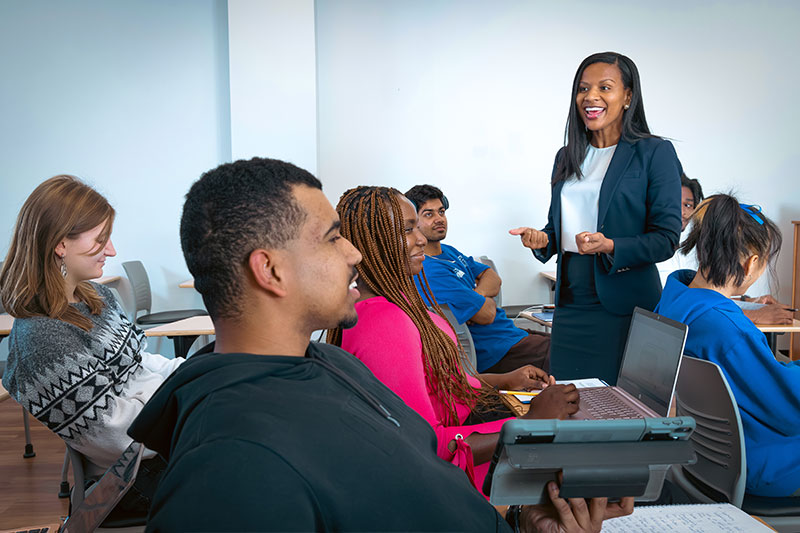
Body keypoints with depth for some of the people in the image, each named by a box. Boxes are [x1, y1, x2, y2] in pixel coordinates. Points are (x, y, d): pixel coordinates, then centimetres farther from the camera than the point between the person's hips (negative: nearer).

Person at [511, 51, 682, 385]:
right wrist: (543, 240, 0)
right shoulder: (567, 157, 14)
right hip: (570, 302, 5)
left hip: (624, 304, -5)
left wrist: (610, 247, -22)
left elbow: (667, 238, -8)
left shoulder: (655, 153, -4)